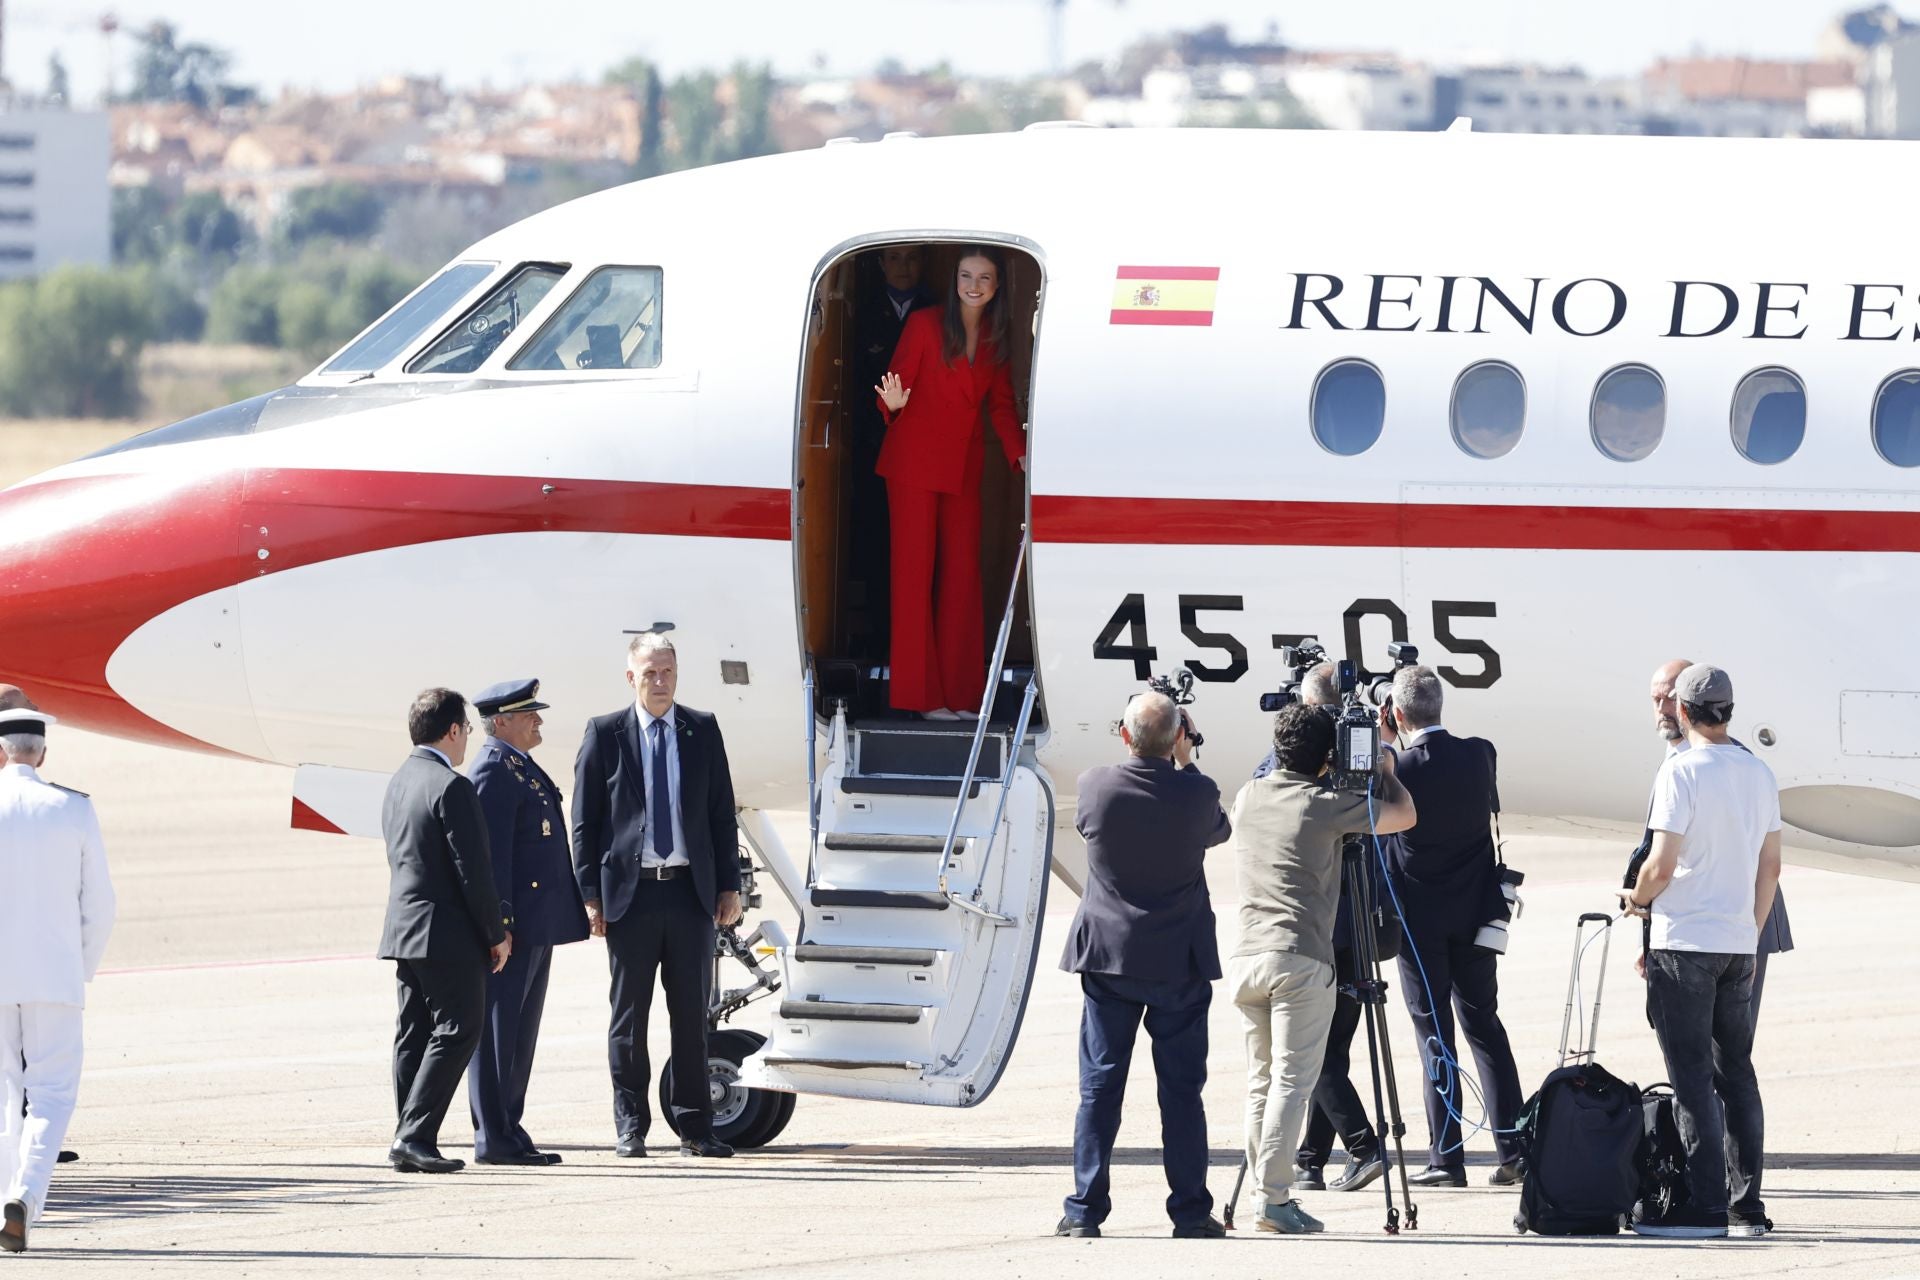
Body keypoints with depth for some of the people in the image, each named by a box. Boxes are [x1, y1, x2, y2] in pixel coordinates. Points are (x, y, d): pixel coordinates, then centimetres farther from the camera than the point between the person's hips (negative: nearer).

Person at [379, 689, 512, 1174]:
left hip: (403, 930, 9)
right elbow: (474, 870, -18)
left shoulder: (399, 782, 13)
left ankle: (411, 1141, 10)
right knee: (457, 1031, -6)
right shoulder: (451, 787, -15)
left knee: (414, 1035, 10)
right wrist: (496, 934, -7)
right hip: (448, 934, -9)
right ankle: (415, 1135, -13)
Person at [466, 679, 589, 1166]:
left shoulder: (521, 768, 19)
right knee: (497, 1031, -7)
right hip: (514, 926, -10)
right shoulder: (495, 771, -13)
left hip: (535, 925, 10)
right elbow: (492, 853, -19)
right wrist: (499, 923, -23)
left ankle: (506, 1133, 17)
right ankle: (496, 1139, -7)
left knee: (518, 1034, 13)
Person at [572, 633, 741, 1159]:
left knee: (692, 1015, 5)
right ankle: (630, 1129, 9)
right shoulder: (605, 734, 2)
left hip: (691, 892, 2)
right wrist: (591, 896, -5)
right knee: (629, 1016, 3)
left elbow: (722, 814, 10)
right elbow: (585, 822, 1)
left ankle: (695, 1128, 10)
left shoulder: (703, 730, 8)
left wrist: (729, 886, 4)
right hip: (630, 893, -2)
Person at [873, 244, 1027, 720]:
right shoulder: (925, 325, -6)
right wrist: (894, 403, -27)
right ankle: (921, 693, -3)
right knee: (915, 569, -4)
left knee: (962, 572, 3)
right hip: (915, 461, -5)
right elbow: (898, 383, -4)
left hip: (964, 465, 5)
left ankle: (958, 692, 8)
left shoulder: (998, 338, 7)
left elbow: (1001, 402, 11)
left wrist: (1020, 453, -3)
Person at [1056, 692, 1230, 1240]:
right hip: (1180, 964, -1)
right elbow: (1218, 830, 11)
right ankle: (1191, 1210, 5)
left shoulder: (1096, 786, -9)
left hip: (1108, 959, 1)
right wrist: (1185, 763, 19)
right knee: (1182, 1089, 5)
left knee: (1099, 1087, 4)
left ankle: (1085, 1210, 2)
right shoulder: (1196, 794, -11)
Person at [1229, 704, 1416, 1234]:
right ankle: (1275, 1199, -14)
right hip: (1300, 961, -6)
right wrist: (1384, 768, 23)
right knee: (1292, 1080, -7)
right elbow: (1404, 815, 6)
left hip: (1246, 957, 6)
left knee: (1261, 1080, 11)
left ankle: (1266, 1190, 10)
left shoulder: (1248, 798, 12)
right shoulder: (1324, 806, -5)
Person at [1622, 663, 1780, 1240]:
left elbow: (1662, 865, -16)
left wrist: (1635, 897, 4)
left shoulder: (1682, 771, -13)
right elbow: (1770, 865, 12)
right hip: (1740, 943, 6)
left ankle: (1704, 1203, -7)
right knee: (1736, 1073, 12)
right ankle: (1746, 1204, 12)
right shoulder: (1760, 774, 7)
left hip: (1685, 942, -6)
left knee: (1691, 1075, -4)